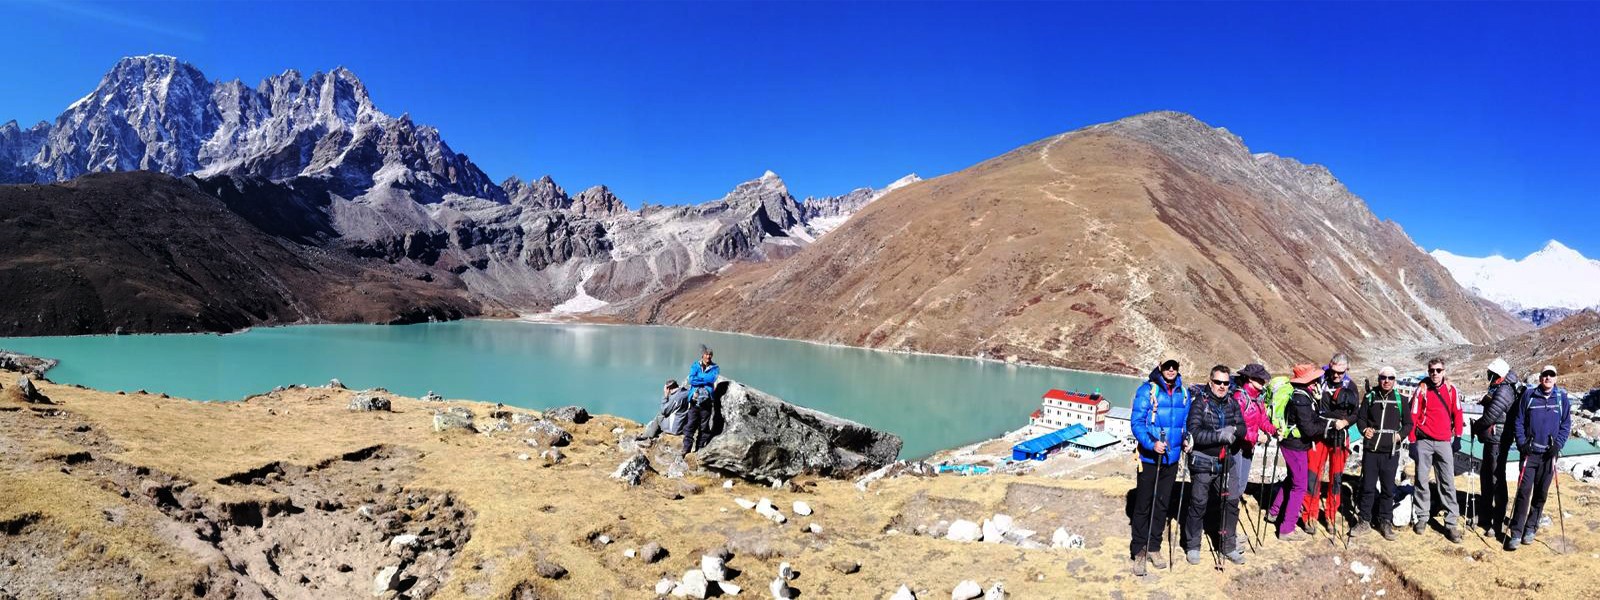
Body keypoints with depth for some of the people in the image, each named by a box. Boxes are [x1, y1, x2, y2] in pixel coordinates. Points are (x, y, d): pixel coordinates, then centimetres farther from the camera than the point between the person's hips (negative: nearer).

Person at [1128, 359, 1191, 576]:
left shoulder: (1183, 392, 7)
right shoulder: (1147, 390, -11)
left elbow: (1185, 421, 19)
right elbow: (1136, 422, -15)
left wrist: (1186, 439, 1)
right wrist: (1151, 443, -27)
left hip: (1171, 458, 5)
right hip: (1149, 458, -5)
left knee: (1162, 505, 13)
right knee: (1143, 505, 3)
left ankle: (1154, 548, 26)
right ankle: (1139, 550, 13)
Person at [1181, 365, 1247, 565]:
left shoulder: (1232, 404, 6)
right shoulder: (1200, 403, -9)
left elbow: (1242, 429, 2)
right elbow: (1194, 432, -19)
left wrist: (1232, 430, -19)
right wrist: (1219, 435, -29)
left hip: (1224, 463, 5)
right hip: (1202, 463, -5)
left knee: (1231, 502, 7)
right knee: (1198, 504, 2)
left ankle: (1229, 545, 25)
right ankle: (1192, 547, 17)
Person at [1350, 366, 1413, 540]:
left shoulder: (1400, 400, 6)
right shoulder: (1370, 397, 5)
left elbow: (1408, 423, 11)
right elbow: (1361, 417, 10)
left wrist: (1401, 435, -7)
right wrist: (1364, 429, -10)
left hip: (1391, 452, 0)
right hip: (1370, 450, 0)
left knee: (1388, 488, 6)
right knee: (1368, 486, 5)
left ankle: (1386, 522, 19)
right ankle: (1365, 521, 14)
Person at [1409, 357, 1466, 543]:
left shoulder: (1451, 389, 3)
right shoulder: (1422, 389, -2)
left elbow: (1457, 413, 10)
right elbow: (1413, 416, 0)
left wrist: (1457, 437, 7)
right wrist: (1413, 441, -2)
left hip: (1444, 442, 1)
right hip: (1424, 441, -1)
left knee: (1448, 482, 2)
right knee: (1421, 480, 4)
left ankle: (1451, 523, 5)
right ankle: (1421, 517, 14)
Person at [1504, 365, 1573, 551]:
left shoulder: (1562, 398, 4)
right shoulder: (1529, 395, 1)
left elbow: (1566, 424, 6)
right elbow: (1518, 421, 3)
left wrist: (1557, 445, -7)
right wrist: (1521, 443, -7)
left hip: (1549, 454, 2)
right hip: (1530, 452, -2)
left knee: (1541, 493, 7)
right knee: (1524, 491, -7)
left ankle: (1531, 528, 20)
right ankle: (1516, 533, -5)